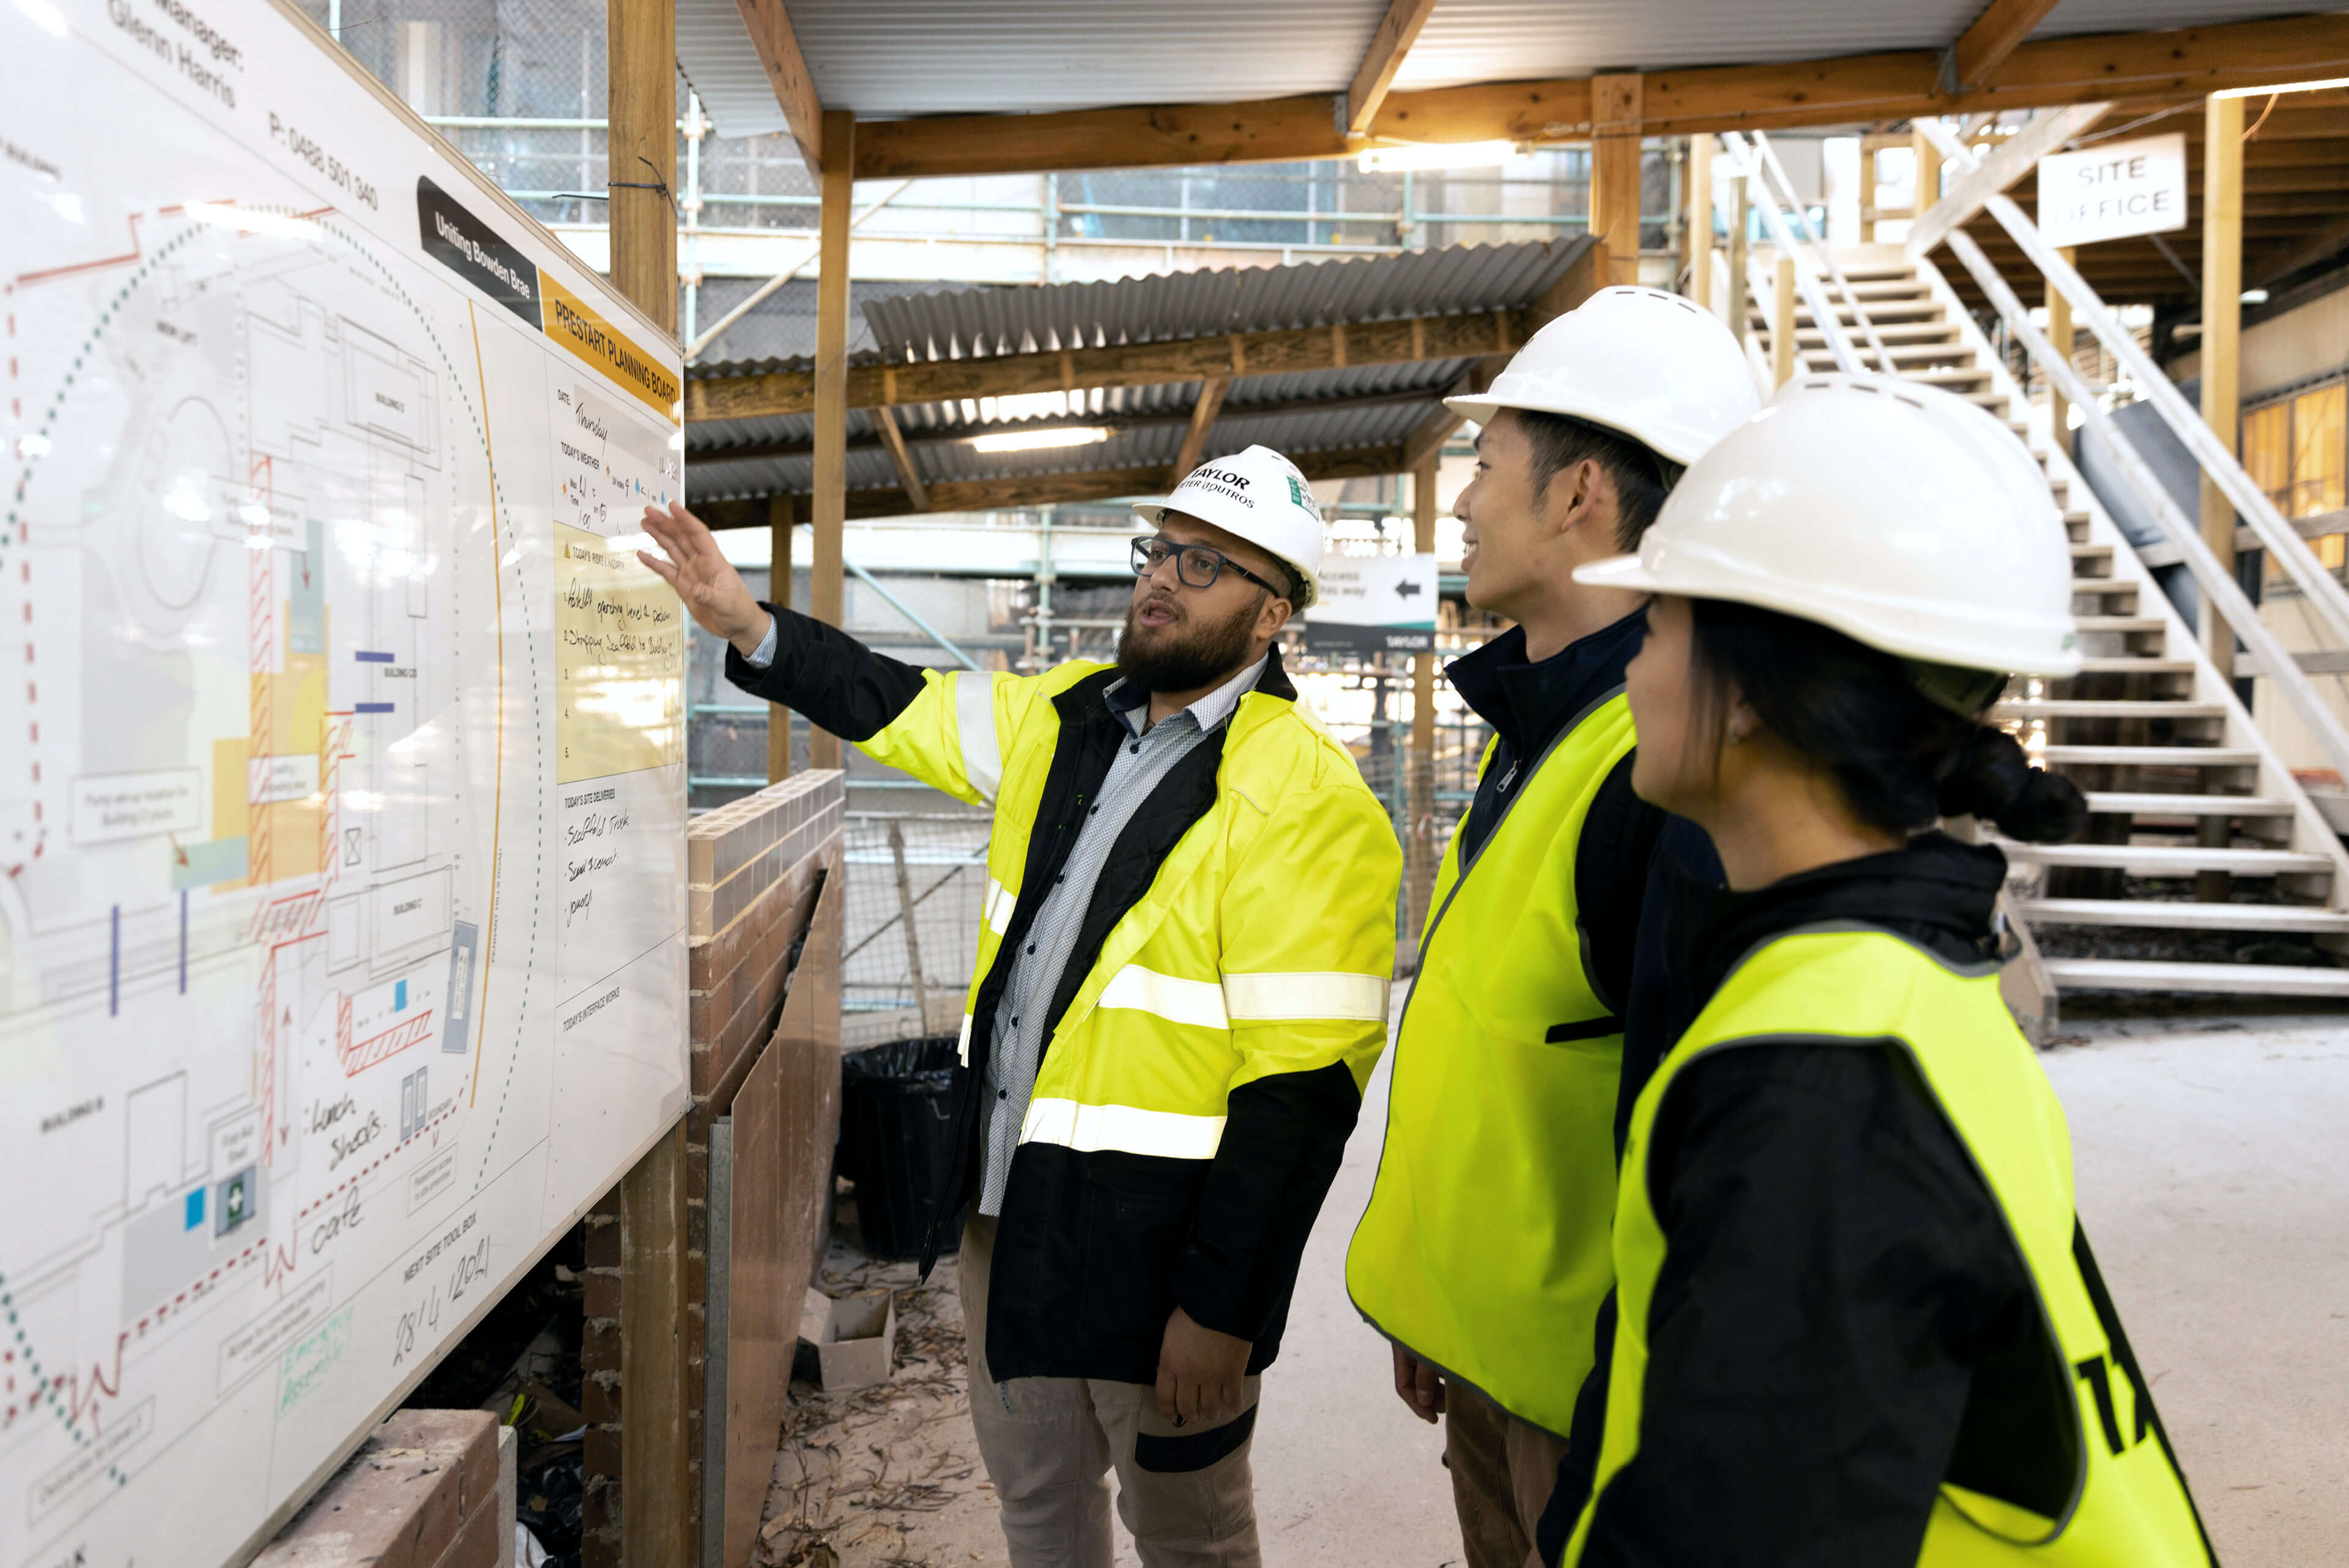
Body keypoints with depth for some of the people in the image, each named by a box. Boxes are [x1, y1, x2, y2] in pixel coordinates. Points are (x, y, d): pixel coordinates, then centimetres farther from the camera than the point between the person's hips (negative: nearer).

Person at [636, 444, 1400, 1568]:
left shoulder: (1307, 799, -20)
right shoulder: (1064, 718, 4)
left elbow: (1302, 1083, -22)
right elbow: (897, 707, 18)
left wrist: (1222, 1311, -21)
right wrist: (750, 628, 4)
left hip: (1159, 1241, -7)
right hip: (1011, 1201, 7)